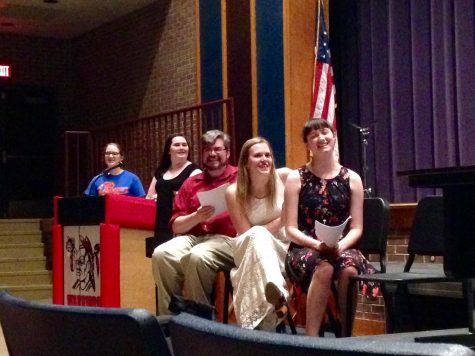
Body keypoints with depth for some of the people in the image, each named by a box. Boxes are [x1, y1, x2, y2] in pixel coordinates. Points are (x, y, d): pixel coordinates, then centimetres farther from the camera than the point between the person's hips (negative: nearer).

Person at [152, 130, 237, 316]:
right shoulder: (191, 183, 20)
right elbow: (176, 225, 14)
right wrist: (196, 217, -6)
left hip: (227, 239, -4)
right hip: (192, 237, 4)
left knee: (198, 256, -35)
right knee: (161, 254, -25)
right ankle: (169, 316, -17)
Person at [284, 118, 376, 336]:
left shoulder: (351, 179, 9)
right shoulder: (296, 179, 4)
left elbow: (356, 228, 6)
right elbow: (291, 229, -1)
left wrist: (341, 245, -15)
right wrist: (317, 244, -18)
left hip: (342, 248, 2)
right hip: (304, 249, -1)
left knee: (349, 268, -34)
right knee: (323, 267, -36)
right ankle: (311, 336, -29)